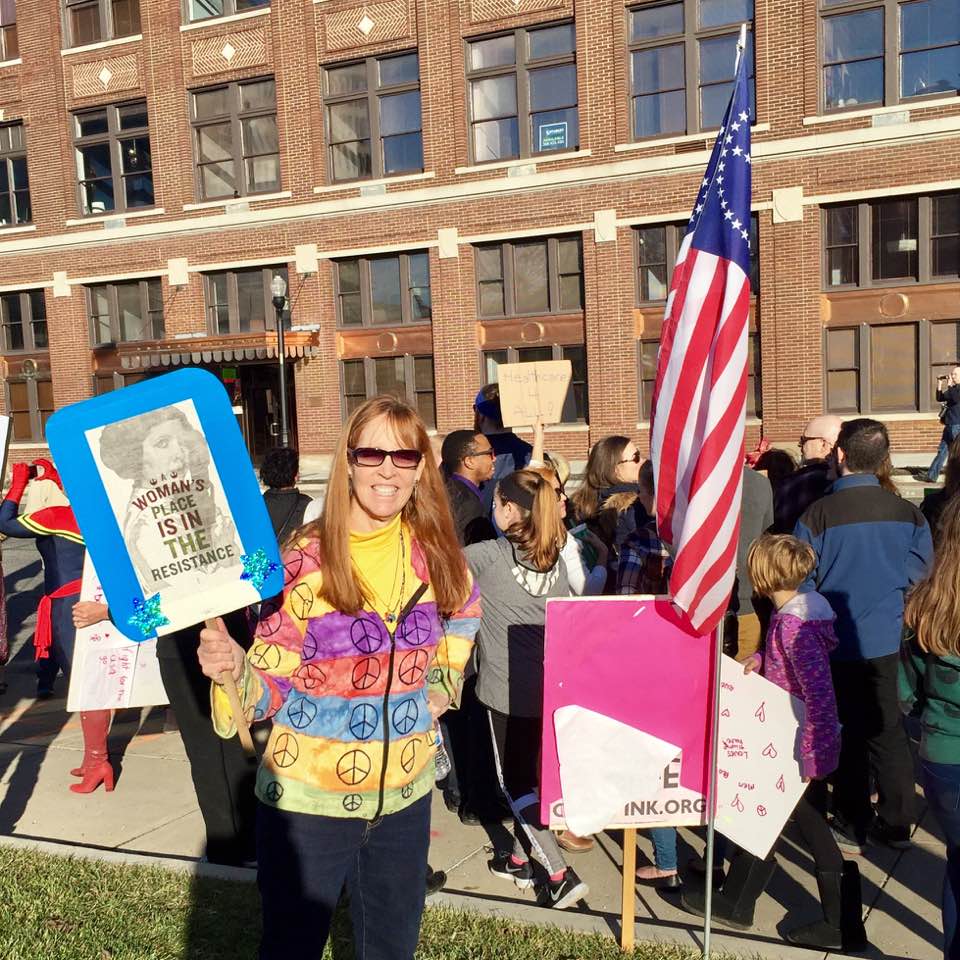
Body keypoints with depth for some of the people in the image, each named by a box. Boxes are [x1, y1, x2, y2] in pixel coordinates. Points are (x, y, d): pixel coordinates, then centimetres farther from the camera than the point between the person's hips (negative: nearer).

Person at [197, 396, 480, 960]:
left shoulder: (434, 553, -4)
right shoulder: (306, 562, -16)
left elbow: (464, 610, 19)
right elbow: (273, 685, -14)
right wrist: (235, 668, -34)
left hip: (405, 793, 4)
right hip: (309, 799, -3)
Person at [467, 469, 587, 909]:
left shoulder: (488, 555, -14)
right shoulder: (555, 561, 4)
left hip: (509, 690, -6)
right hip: (550, 687, 6)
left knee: (515, 783, 5)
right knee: (531, 774, 19)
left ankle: (559, 874, -1)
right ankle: (519, 860, 33)